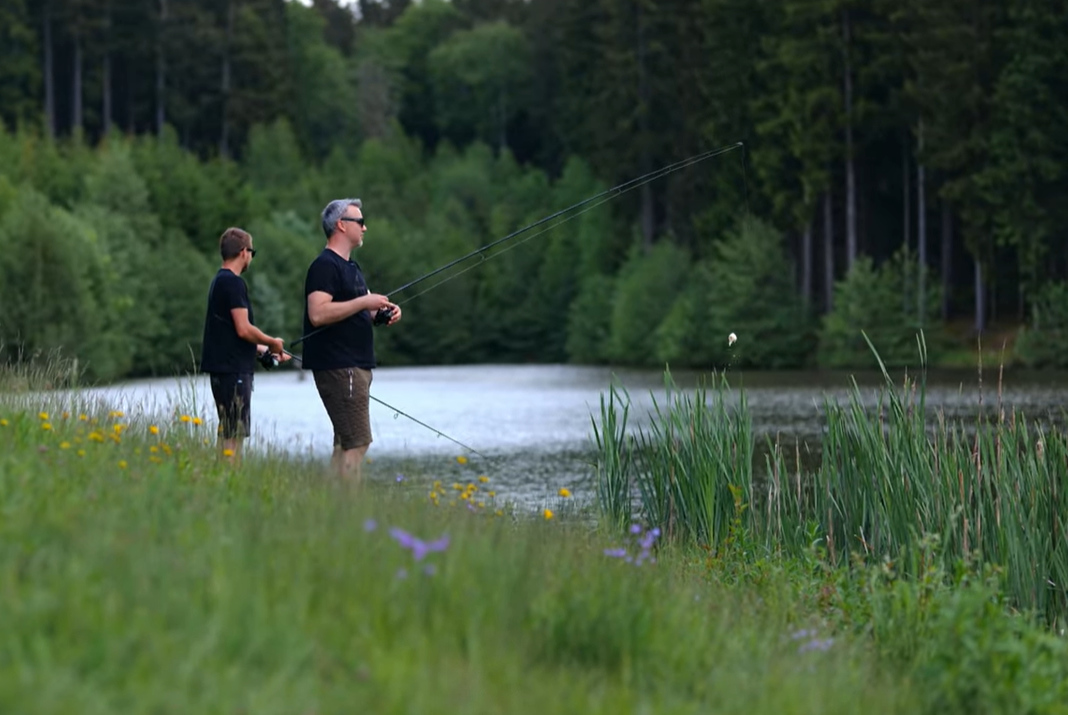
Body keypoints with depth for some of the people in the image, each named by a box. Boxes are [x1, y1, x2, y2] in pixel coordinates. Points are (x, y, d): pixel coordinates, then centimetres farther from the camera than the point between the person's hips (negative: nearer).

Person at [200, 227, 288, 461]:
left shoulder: (219, 281, 18)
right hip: (233, 369, -10)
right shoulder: (234, 283, -13)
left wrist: (264, 350, 26)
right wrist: (272, 342, -3)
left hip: (223, 367, 10)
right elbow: (243, 329, -19)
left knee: (230, 432, 11)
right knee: (233, 433, -10)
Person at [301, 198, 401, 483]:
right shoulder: (325, 265, -12)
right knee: (357, 441, -13)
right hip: (338, 366, -11)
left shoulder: (351, 267, 20)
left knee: (346, 442, 11)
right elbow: (318, 313, -24)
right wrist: (363, 302, -21)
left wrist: (382, 313, 6)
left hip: (356, 367, 11)